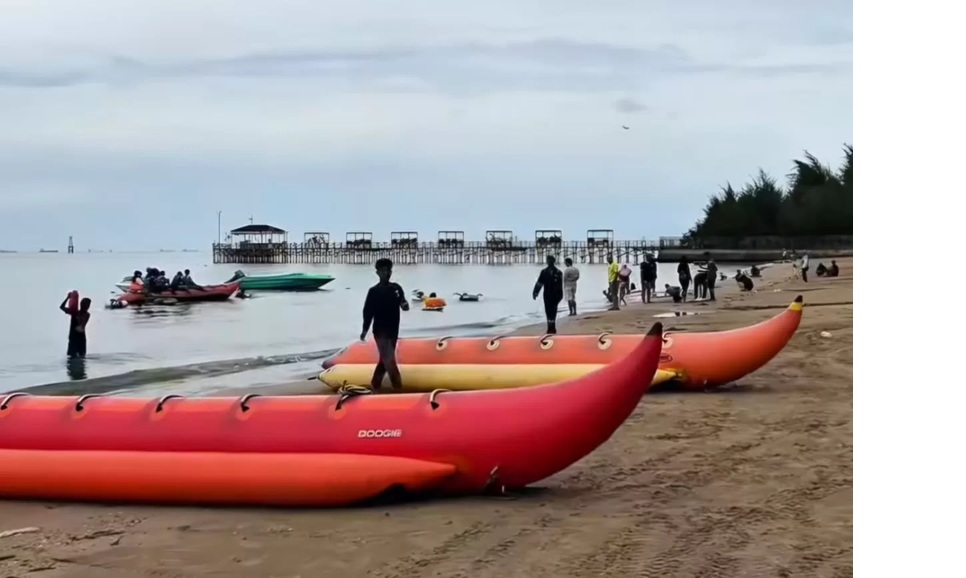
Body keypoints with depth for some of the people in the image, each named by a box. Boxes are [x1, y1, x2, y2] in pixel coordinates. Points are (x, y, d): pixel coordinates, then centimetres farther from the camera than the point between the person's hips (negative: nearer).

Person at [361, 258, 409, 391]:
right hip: (381, 331, -6)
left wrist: (405, 305, -15)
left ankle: (375, 385, 28)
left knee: (385, 359, 14)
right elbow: (368, 311, -9)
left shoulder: (396, 288, 4)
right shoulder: (374, 291, -9)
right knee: (389, 360, -9)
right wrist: (365, 330, -13)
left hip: (393, 330, 6)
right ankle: (398, 388, -8)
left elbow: (403, 304, 10)